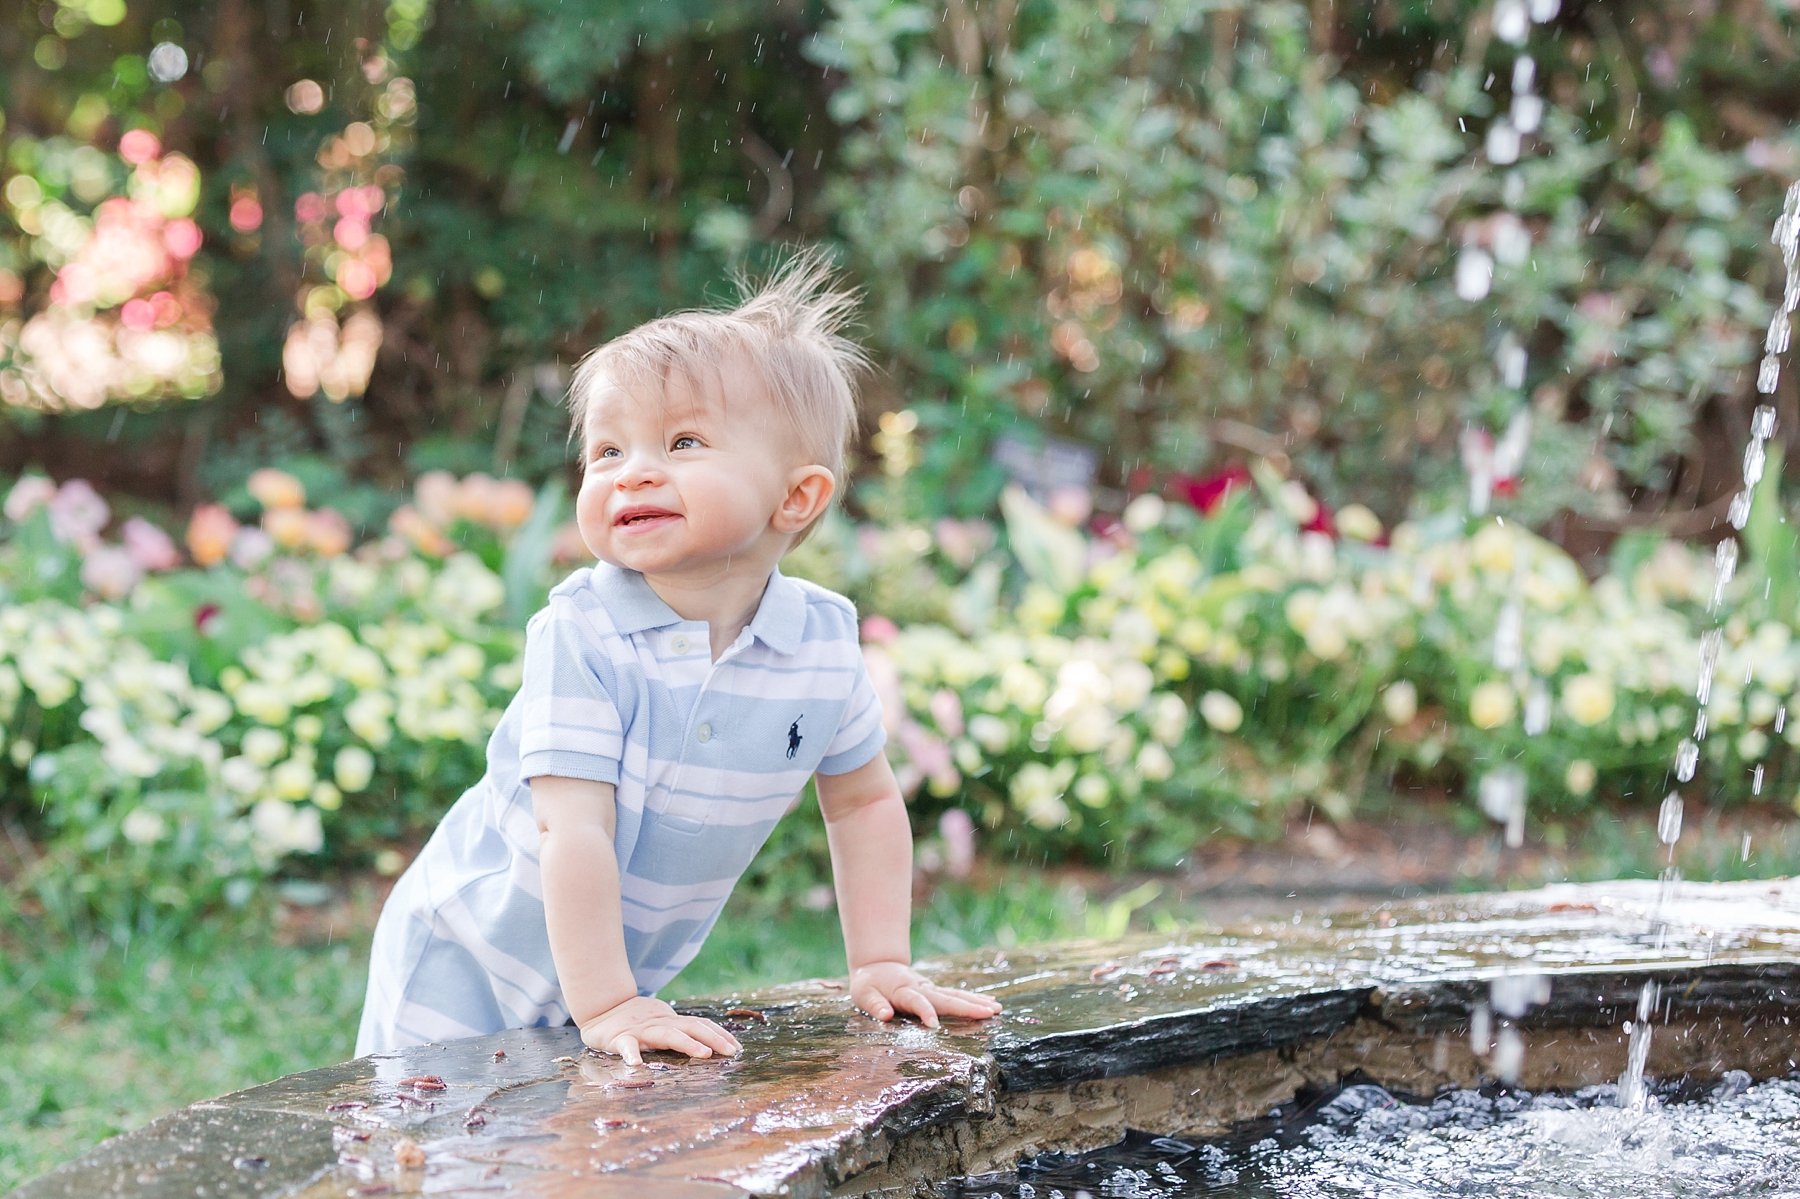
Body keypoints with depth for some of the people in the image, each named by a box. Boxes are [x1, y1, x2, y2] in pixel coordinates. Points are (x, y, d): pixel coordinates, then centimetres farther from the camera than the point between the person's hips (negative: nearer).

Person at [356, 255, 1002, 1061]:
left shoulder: (823, 644, -10)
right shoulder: (583, 634, -25)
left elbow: (864, 801, 5)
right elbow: (572, 827, -30)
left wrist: (880, 965, 1)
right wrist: (605, 1008, -34)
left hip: (624, 974, 4)